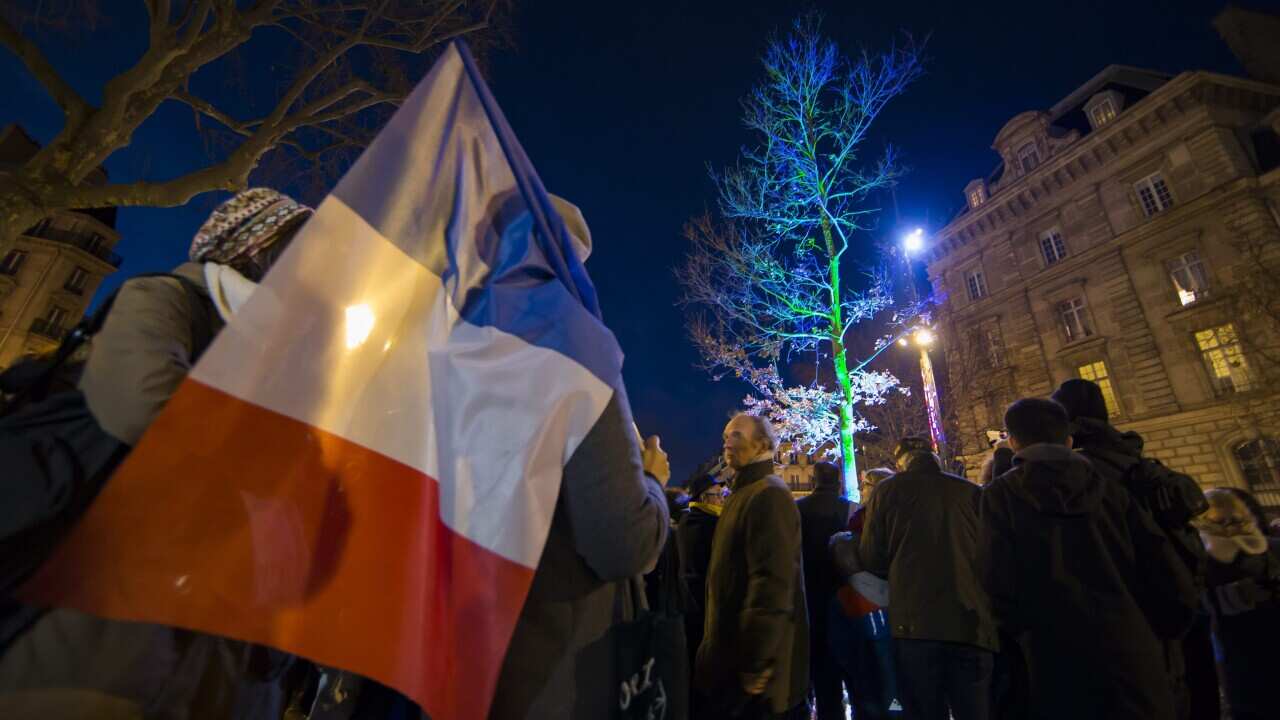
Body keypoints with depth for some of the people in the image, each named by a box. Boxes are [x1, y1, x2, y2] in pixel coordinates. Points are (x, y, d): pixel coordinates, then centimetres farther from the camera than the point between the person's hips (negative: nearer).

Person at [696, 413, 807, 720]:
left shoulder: (768, 494, -19)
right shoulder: (745, 492, 14)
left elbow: (772, 580, -26)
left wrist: (755, 664, -25)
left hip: (751, 656, -9)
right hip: (735, 644, 9)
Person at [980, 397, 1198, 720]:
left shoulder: (1002, 493, -4)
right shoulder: (1109, 488, 8)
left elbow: (999, 584, -11)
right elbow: (1170, 578, 4)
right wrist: (1151, 636, 19)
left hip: (1061, 663, -4)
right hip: (1134, 658, 4)